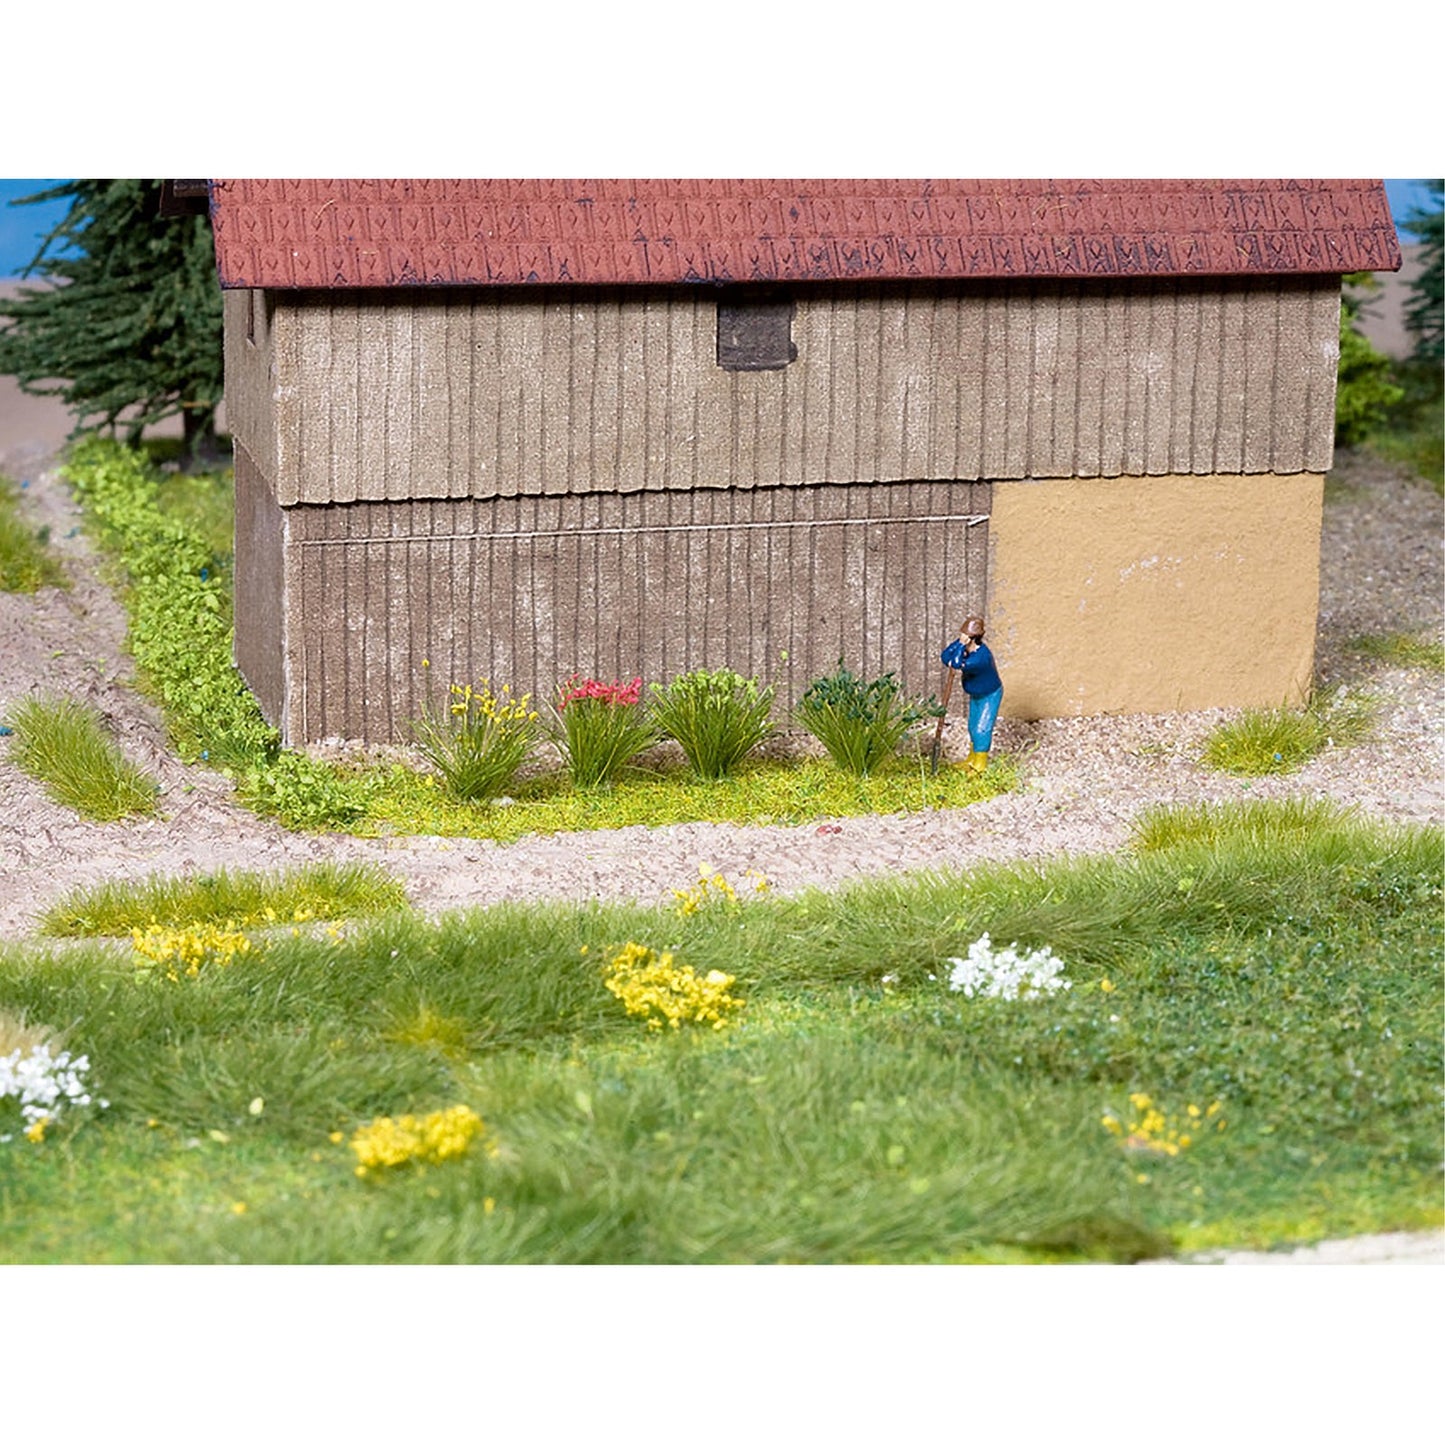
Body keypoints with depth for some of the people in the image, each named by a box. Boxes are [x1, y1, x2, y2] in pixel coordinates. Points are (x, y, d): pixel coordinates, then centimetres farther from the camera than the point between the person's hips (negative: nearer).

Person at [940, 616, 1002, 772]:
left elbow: (957, 664, -45)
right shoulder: (967, 648, -13)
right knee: (973, 727, 18)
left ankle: (980, 764, 4)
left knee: (982, 729, -7)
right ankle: (972, 760, 33)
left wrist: (962, 645, -40)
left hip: (990, 696, -9)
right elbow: (945, 656, -13)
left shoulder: (981, 656, -39)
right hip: (975, 695, 9)